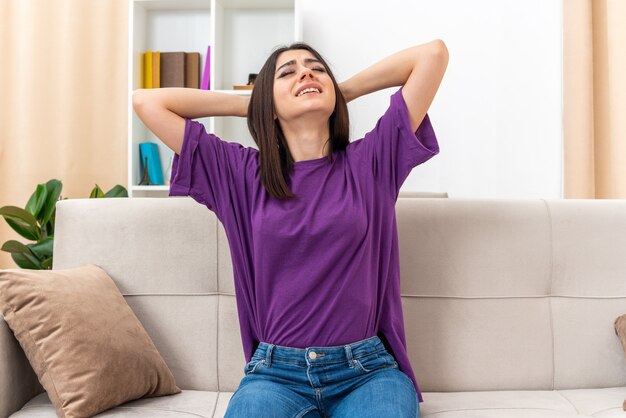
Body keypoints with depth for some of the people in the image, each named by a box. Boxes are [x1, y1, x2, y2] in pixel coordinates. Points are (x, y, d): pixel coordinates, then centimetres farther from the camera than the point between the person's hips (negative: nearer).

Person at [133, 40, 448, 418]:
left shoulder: (369, 162, 5)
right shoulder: (242, 174, 7)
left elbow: (434, 53, 4)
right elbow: (147, 101, 7)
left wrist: (345, 91, 12)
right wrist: (249, 104, 12)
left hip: (367, 371, 1)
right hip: (275, 373, 0)